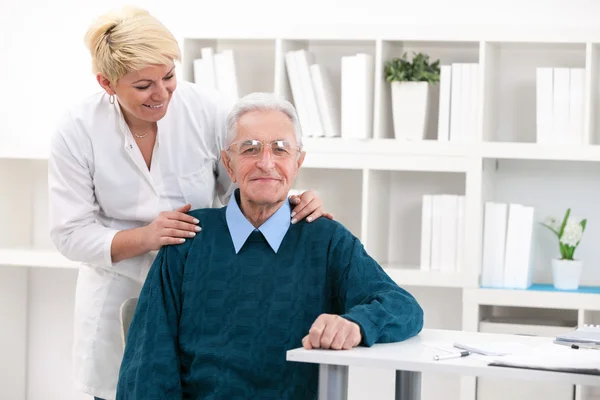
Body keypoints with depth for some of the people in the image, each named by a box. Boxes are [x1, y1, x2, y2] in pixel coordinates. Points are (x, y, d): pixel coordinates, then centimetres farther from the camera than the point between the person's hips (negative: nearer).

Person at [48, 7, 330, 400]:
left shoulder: (210, 111, -13)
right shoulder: (77, 132, -12)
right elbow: (70, 234, -10)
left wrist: (294, 203, -23)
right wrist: (144, 237, -24)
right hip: (117, 300, 0)